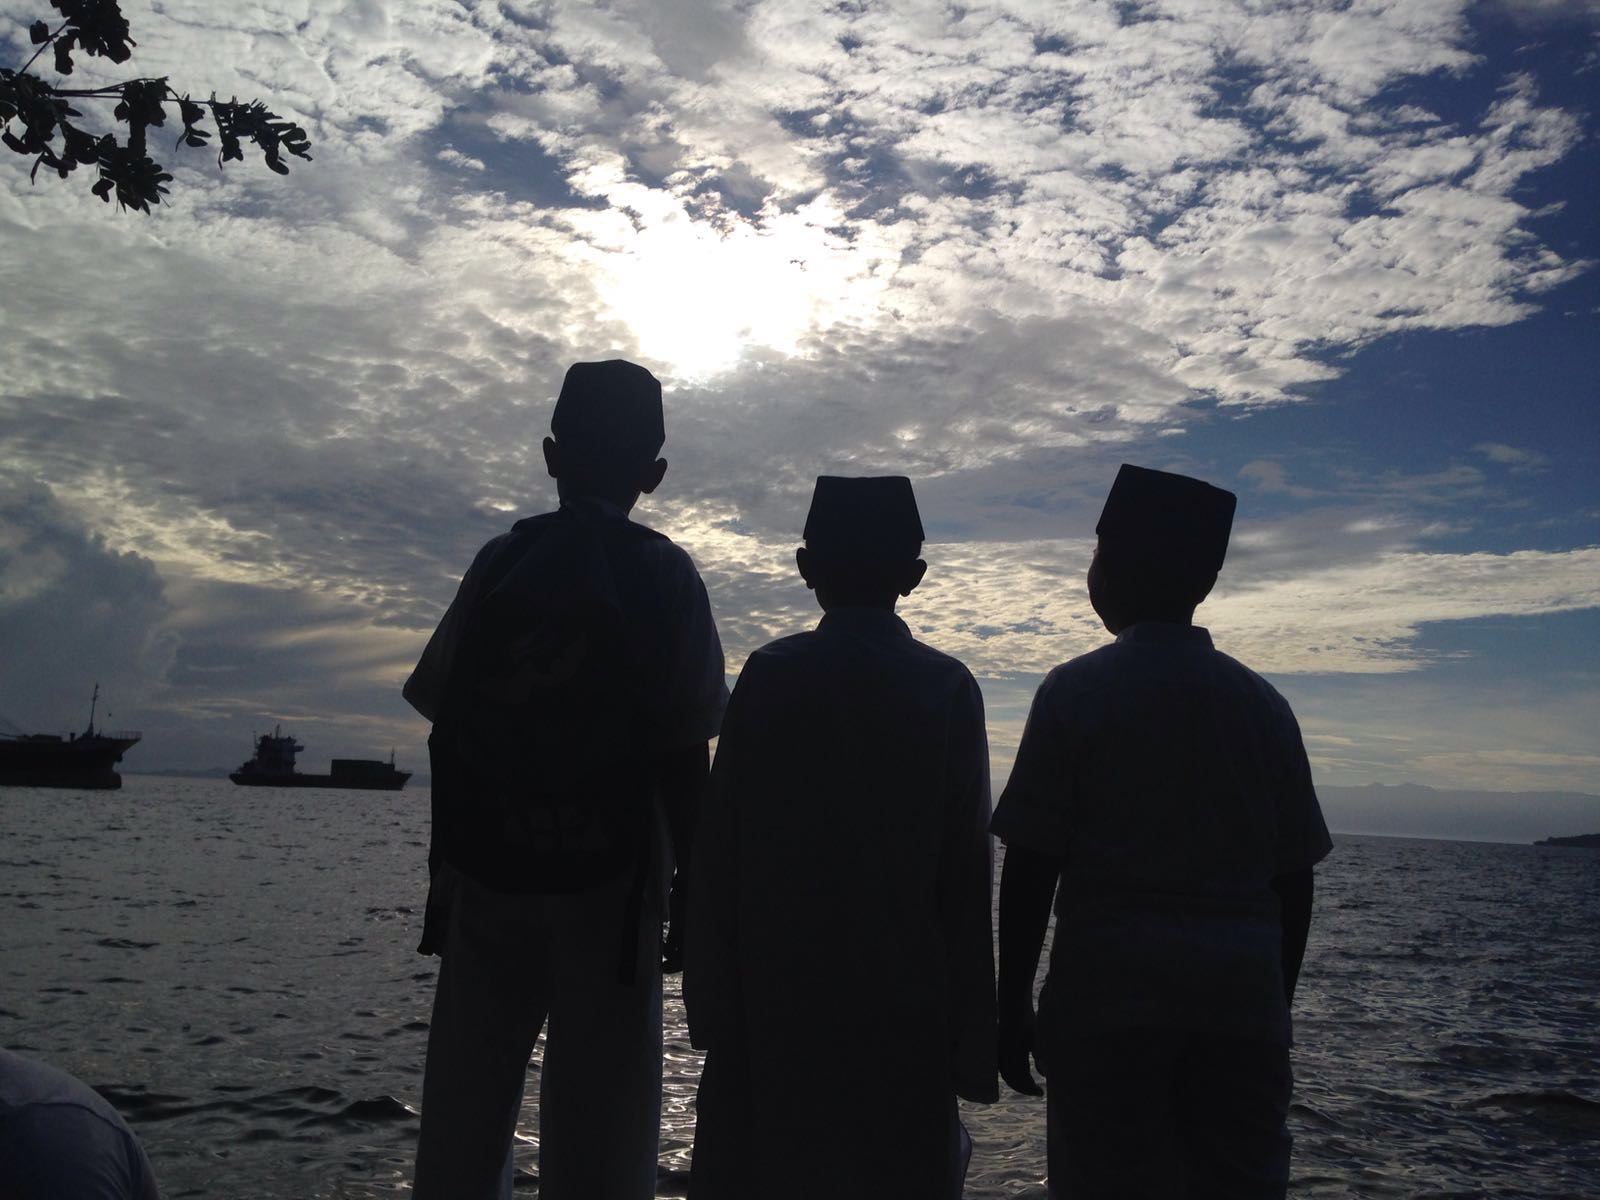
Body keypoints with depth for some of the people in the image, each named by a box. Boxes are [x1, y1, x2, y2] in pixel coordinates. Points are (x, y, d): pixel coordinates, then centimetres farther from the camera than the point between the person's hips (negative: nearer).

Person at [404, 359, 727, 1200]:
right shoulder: (663, 577, -3)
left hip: (486, 873, 3)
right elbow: (681, 759, -7)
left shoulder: (499, 562, 4)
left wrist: (446, 862, 13)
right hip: (609, 881, -3)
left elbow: (445, 730, 4)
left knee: (463, 1121, 14)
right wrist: (693, 890, 1)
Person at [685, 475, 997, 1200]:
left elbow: (717, 850, -3)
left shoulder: (767, 676, -4)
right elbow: (966, 876, -4)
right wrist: (972, 1035, 2)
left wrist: (713, 999, 6)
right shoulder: (947, 688, -4)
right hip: (903, 1007, 0)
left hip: (774, 998, 1)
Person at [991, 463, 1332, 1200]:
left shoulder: (1076, 691, -5)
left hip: (1109, 995, -4)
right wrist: (1275, 1003, 18)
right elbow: (1294, 877, 9)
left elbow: (1030, 867, -8)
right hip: (1242, 997, 4)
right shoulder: (1261, 702, 7)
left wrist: (1012, 1005, -1)